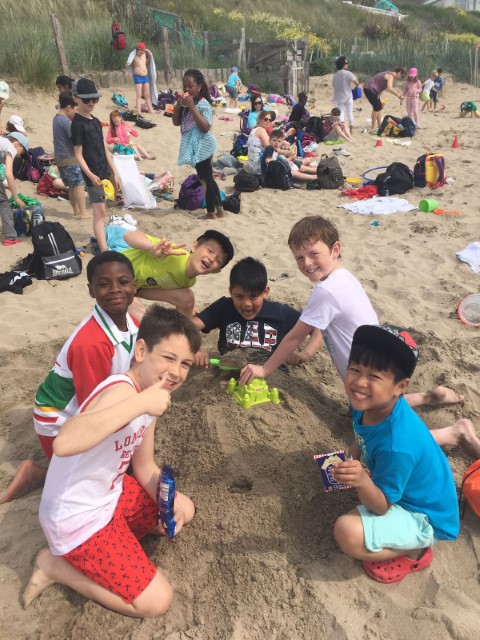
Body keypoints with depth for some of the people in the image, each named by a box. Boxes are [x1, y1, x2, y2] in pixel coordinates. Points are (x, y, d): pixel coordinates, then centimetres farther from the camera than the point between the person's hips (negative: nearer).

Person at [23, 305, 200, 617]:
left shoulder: (150, 394, -2)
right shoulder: (122, 389, -31)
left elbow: (144, 466, 7)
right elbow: (64, 444, -50)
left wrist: (168, 504, -10)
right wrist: (139, 403, -49)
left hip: (111, 495, 9)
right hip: (75, 517, -9)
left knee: (184, 510, 18)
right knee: (156, 601, -6)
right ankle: (55, 564, 7)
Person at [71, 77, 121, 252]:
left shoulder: (96, 121, 13)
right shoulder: (78, 124, -10)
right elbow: (78, 155, -14)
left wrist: (114, 173, 11)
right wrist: (90, 175, -27)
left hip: (105, 172, 8)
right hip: (93, 175, -8)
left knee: (102, 209, 15)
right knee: (99, 211, -12)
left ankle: (100, 240, 29)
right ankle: (104, 251, -14)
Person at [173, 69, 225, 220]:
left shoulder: (204, 104, -14)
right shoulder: (185, 102, 10)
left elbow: (205, 127, -24)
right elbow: (176, 122, 11)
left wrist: (192, 107, -24)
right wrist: (178, 106, -5)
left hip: (202, 146, -9)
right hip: (194, 146, 9)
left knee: (206, 179, -2)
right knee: (208, 178, 15)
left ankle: (211, 212, 9)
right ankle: (219, 209, 25)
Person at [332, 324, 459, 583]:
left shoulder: (396, 445, -40)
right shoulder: (367, 404, -18)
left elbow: (381, 506, -29)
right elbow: (360, 441, 5)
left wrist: (362, 482, -49)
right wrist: (350, 464, -13)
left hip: (424, 516, -8)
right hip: (409, 486, 8)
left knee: (347, 532, -29)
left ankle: (415, 550, -1)